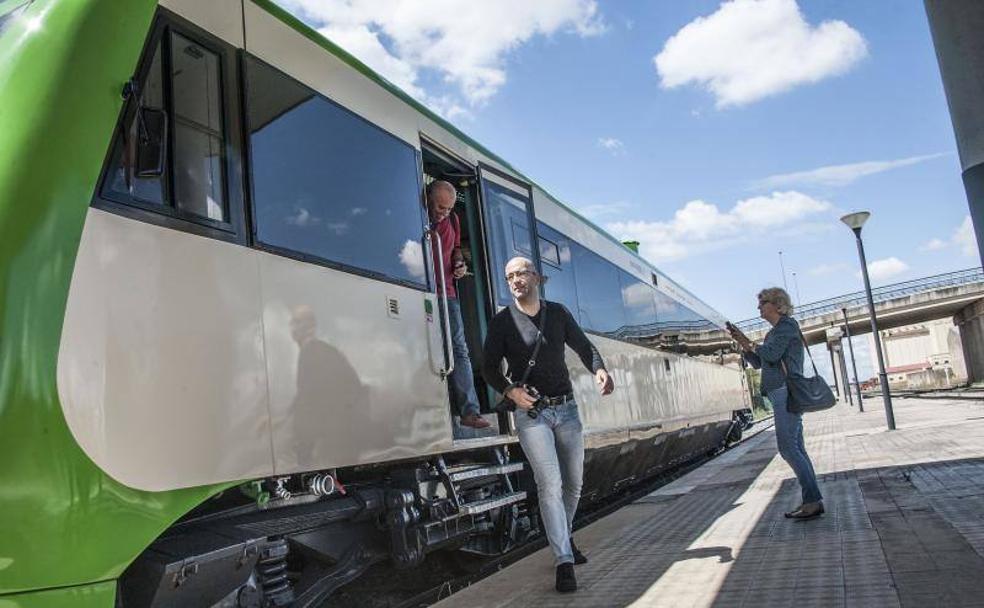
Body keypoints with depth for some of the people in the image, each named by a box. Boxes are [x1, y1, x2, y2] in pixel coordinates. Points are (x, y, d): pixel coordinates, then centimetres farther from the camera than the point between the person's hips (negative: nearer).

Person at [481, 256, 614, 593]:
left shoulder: (558, 312, 6)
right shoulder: (502, 322, -3)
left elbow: (583, 347, 9)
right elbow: (489, 368, -2)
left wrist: (600, 370, -11)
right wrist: (510, 390, -20)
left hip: (566, 408, 4)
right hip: (531, 413, -4)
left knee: (573, 483, 14)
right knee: (550, 484, -13)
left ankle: (563, 538, 37)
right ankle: (564, 562, -7)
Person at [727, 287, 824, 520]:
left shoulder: (787, 325, -5)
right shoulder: (774, 332, 22)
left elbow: (771, 355, -18)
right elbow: (757, 363, 23)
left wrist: (751, 344, -1)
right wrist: (742, 343, 12)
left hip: (787, 392, -10)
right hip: (781, 394, 10)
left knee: (787, 447, -12)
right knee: (795, 448, 8)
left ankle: (813, 499, -9)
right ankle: (811, 500, 11)